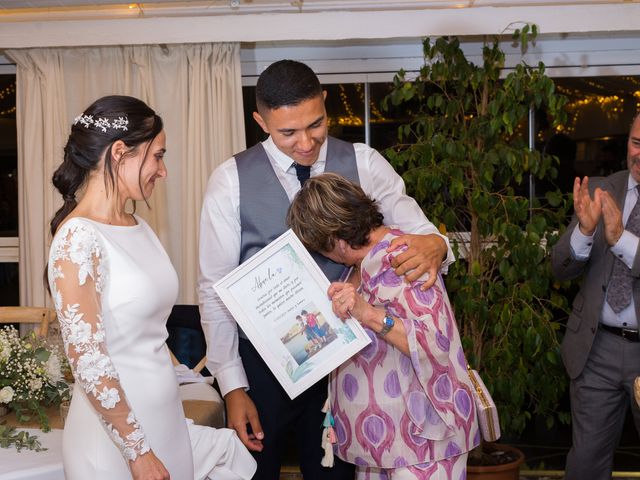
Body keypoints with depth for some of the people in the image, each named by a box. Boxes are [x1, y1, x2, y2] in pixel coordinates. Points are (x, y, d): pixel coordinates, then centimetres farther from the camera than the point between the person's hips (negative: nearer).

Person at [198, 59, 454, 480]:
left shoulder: (365, 166, -3)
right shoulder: (231, 181, -7)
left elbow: (415, 229, -10)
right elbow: (215, 288, -5)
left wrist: (433, 244, -35)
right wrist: (233, 386, -8)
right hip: (261, 362, -1)